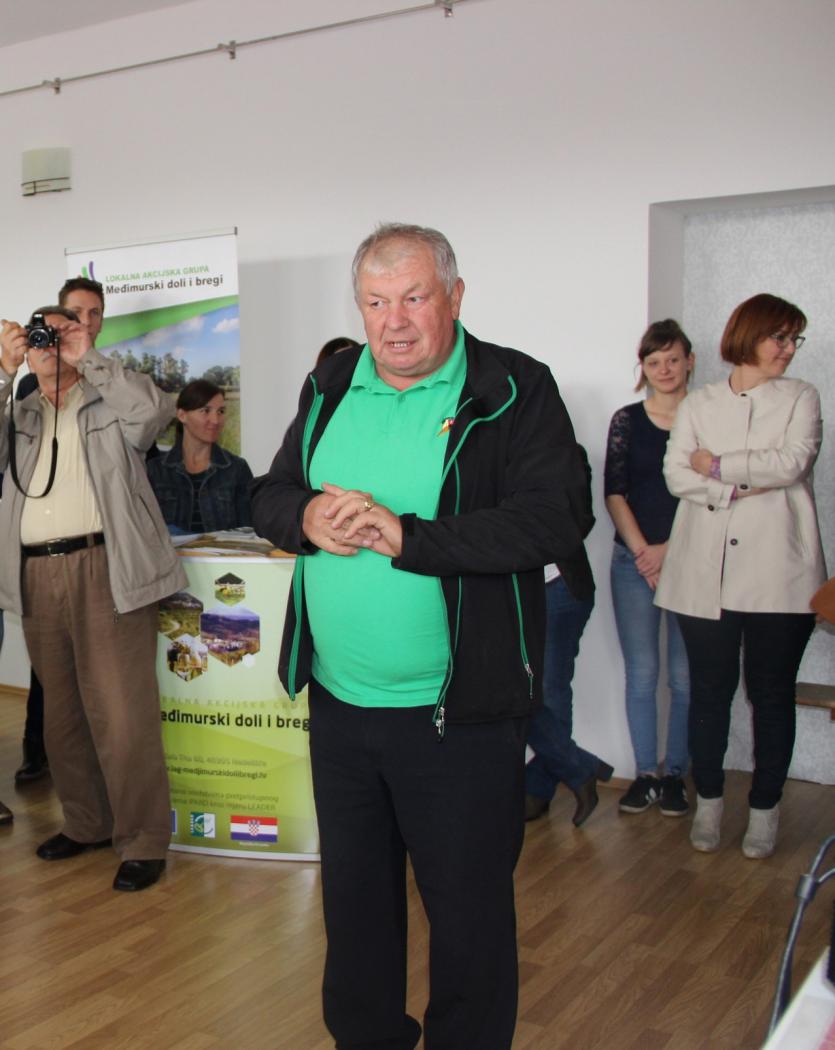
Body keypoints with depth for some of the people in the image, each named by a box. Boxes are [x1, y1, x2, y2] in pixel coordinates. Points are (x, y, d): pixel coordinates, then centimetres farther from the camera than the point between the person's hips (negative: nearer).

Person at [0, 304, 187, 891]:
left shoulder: (109, 403, 8)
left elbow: (154, 410, -12)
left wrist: (89, 359, -9)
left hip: (105, 570, -5)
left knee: (122, 715, -7)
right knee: (63, 712, 14)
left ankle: (143, 841, 3)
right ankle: (87, 823, 29)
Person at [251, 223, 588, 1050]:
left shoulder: (514, 391, -10)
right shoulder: (330, 386, 8)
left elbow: (554, 521, -21)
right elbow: (268, 495, 11)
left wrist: (407, 536, -25)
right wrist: (307, 517, -13)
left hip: (459, 715, -5)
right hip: (337, 701, 6)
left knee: (468, 908, 10)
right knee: (353, 890, 23)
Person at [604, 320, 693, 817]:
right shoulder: (627, 420, 7)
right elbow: (614, 494, 3)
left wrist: (670, 549, -8)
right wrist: (643, 551, -7)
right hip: (634, 562, 1)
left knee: (685, 676, 2)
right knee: (641, 673, 4)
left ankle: (675, 774, 15)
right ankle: (646, 774, 14)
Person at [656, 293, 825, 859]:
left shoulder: (801, 398, 9)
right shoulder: (699, 404, 12)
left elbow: (792, 463, -8)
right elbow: (677, 474, -2)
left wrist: (717, 465, -4)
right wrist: (742, 488, -13)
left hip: (778, 572, -1)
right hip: (706, 574, 1)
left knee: (772, 694, 6)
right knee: (710, 691, 6)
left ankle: (765, 811, 19)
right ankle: (709, 803, 22)